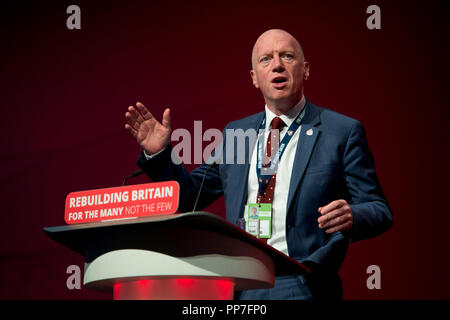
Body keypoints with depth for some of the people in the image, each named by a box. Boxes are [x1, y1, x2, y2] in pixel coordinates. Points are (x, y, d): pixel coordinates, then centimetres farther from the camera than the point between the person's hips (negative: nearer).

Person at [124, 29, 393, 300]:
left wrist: (350, 217, -21)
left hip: (301, 289, -4)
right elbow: (190, 196, 22)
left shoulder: (343, 132, 2)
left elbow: (380, 211, 1)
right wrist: (159, 153, 7)